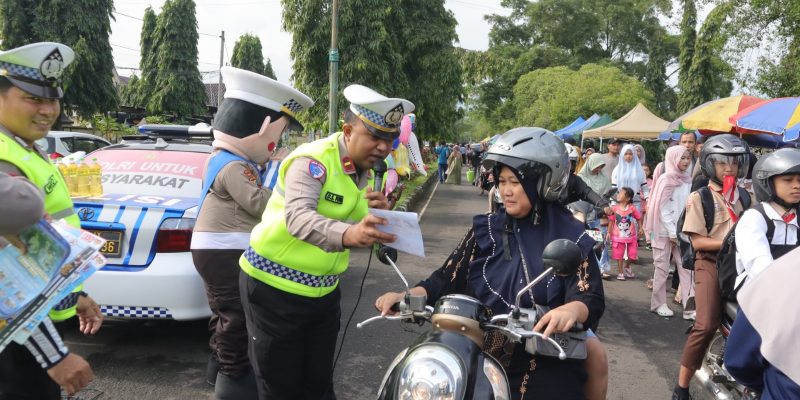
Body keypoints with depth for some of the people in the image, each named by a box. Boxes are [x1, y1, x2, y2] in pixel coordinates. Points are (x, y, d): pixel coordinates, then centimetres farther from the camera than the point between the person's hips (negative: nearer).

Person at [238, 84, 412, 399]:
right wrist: (346, 235, -55)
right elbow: (298, 217, -37)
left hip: (323, 292, 7)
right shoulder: (313, 160, -20)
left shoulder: (364, 172, 4)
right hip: (275, 288, -6)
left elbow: (363, 232, 6)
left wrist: (376, 216, -16)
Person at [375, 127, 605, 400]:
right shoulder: (486, 229, 5)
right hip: (482, 359, 2)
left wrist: (571, 310, -36)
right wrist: (405, 296, -14)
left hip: (547, 365, -2)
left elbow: (592, 299, -12)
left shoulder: (571, 238, -3)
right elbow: (447, 279, 3)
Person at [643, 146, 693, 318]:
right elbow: (662, 209, -11)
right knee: (662, 267, 4)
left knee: (686, 267, 0)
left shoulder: (688, 180, 6)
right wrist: (672, 232, -12)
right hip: (665, 231, -5)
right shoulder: (666, 180, -9)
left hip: (682, 231, 5)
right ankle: (658, 304, 16)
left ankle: (689, 307, 1)